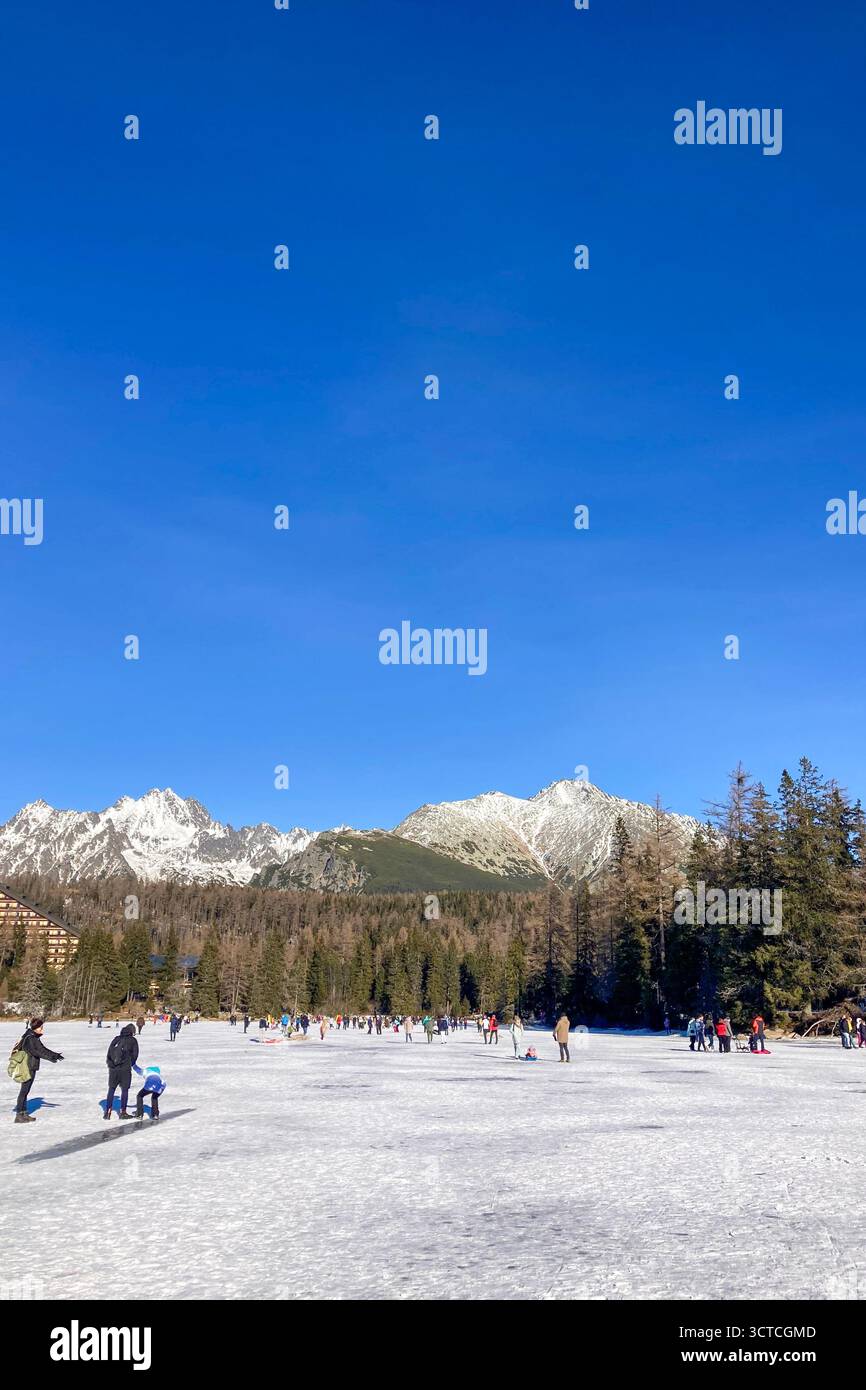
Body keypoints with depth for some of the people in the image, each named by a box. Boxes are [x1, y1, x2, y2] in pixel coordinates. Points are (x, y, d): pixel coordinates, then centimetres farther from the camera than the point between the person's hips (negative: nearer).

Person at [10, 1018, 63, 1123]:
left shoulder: (35, 1037, 13)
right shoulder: (29, 1038, -17)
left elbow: (43, 1049, 18)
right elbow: (37, 1051, -25)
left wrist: (55, 1055, 15)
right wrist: (50, 1057, -28)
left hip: (31, 1068, 10)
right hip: (28, 1068, -10)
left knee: (25, 1091, 14)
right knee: (24, 1091, -3)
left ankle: (24, 1113, 21)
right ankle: (19, 1115, 2)